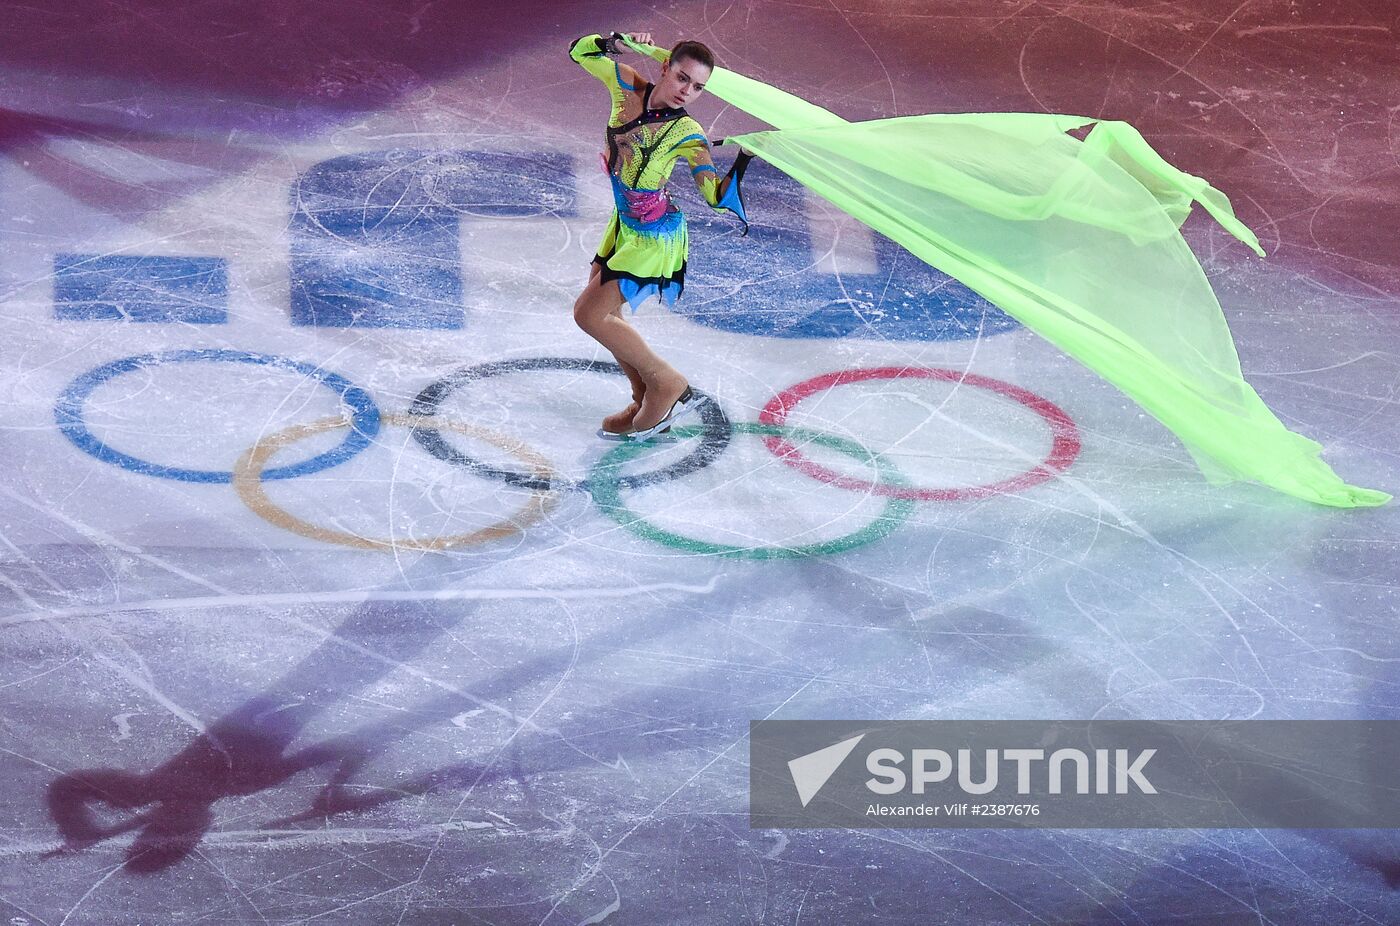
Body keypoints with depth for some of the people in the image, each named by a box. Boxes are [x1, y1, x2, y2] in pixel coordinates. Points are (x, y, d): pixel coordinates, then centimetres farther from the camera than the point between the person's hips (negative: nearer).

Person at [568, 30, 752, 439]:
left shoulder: (686, 133, -22)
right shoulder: (627, 87, -9)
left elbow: (717, 197, -26)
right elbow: (580, 51, -2)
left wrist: (743, 161, -38)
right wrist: (615, 41, -18)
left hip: (654, 236, -8)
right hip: (623, 223, 8)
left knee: (589, 314, -8)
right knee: (599, 309, 17)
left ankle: (669, 386, 5)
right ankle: (647, 401, 28)